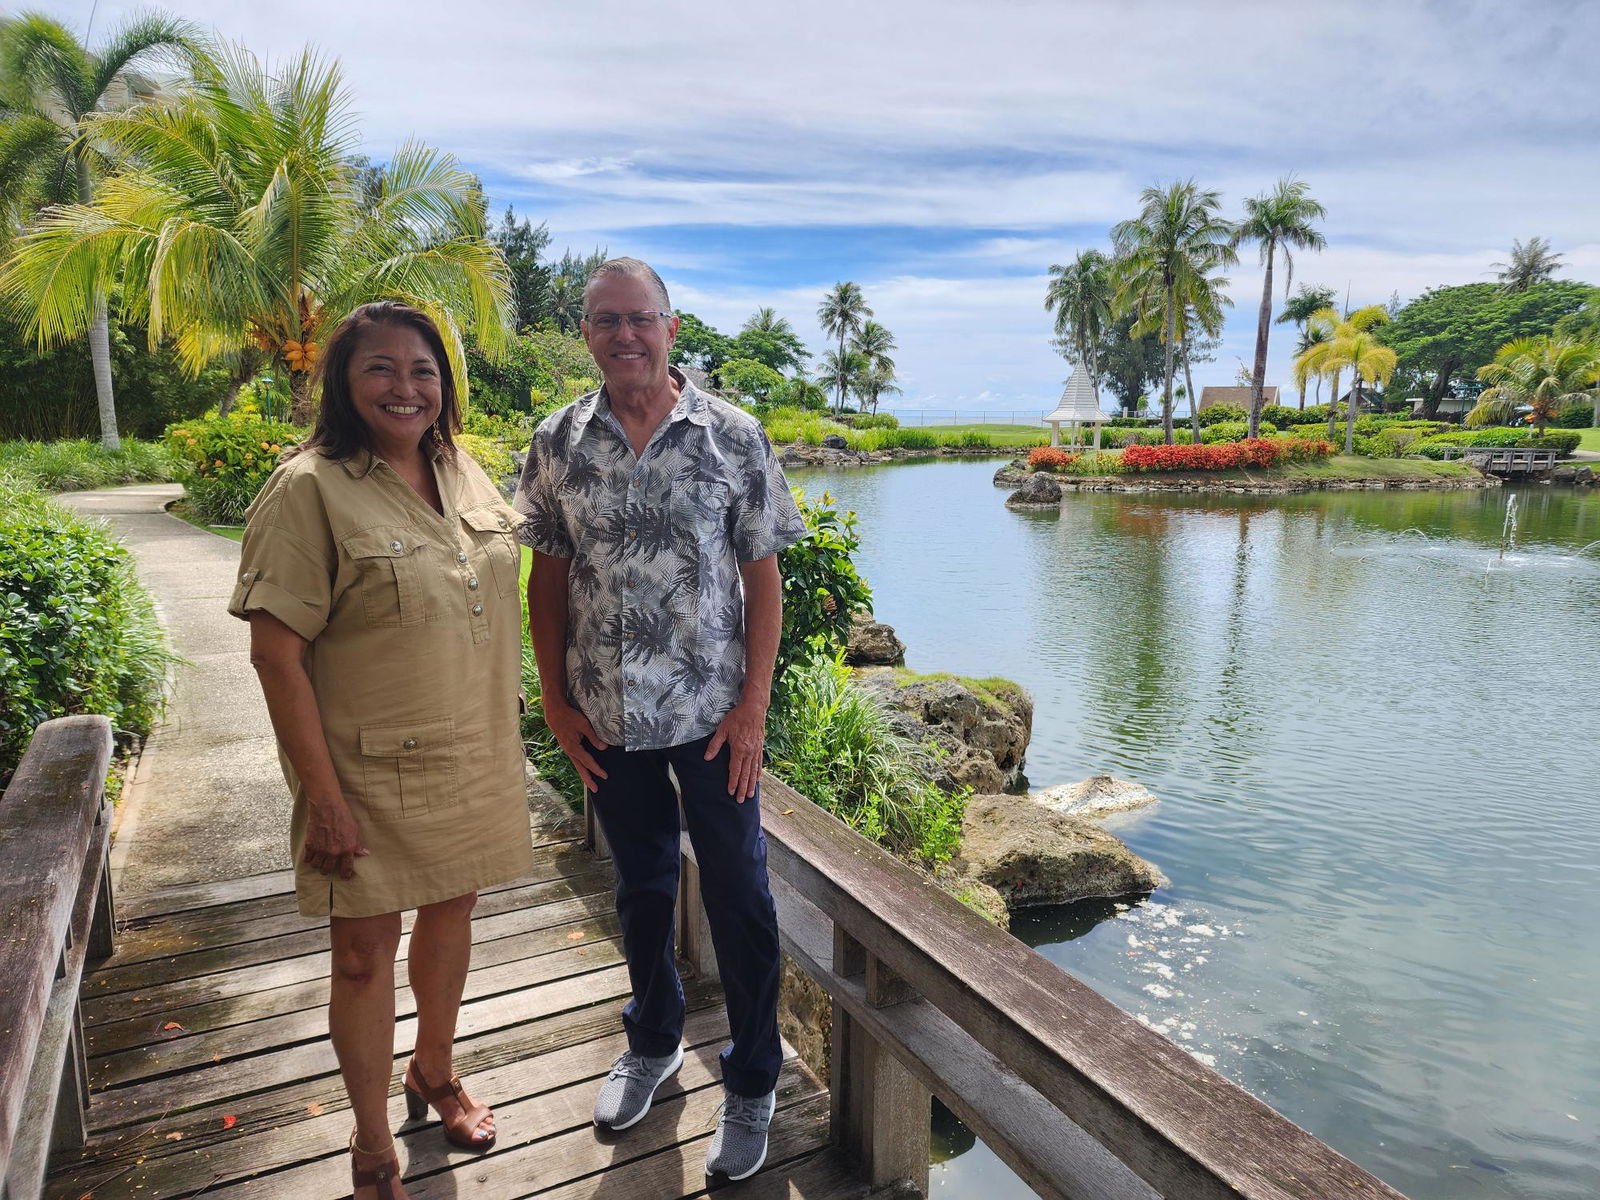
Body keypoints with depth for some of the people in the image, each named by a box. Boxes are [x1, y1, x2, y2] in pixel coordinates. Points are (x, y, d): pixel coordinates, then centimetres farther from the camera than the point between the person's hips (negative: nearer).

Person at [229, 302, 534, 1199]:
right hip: (372, 774, -5)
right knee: (367, 952, 9)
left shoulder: (463, 472, 4)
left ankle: (435, 1073, 47)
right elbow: (277, 654, -16)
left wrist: (507, 736, 13)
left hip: (475, 759, 6)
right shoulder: (310, 491, -15)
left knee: (451, 912, 20)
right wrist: (322, 796, -17)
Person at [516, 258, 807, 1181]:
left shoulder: (733, 436, -7)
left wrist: (754, 706, -10)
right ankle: (654, 1042, 44)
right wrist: (556, 701, 1)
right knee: (642, 885, 20)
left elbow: (763, 578, -5)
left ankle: (752, 1086, 28)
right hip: (607, 718, 3)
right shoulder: (559, 443, 0)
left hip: (711, 712, -2)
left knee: (739, 897, 7)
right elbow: (548, 577, 5)